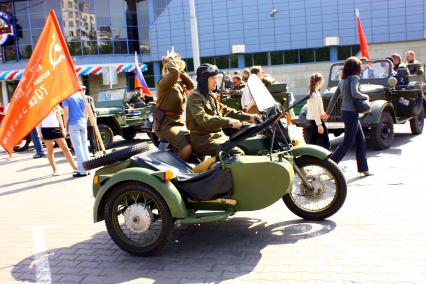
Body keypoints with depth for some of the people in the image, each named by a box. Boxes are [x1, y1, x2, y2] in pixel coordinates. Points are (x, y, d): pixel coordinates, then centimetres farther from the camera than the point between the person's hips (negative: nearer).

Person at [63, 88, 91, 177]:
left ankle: (82, 171, -2)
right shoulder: (81, 96, 10)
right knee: (84, 145, 11)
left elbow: (66, 113, -11)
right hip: (83, 123, 5)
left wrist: (66, 126, -3)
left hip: (73, 124, -5)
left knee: (78, 147, -3)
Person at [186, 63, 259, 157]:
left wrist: (248, 117, 6)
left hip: (218, 136, 9)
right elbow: (202, 119, -27)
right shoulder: (195, 97, -11)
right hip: (203, 140, -9)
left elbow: (226, 110, 18)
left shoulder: (211, 96, 17)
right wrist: (228, 122, -36)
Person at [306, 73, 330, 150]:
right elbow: (315, 111, -22)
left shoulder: (311, 93, 11)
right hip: (317, 120, -10)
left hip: (312, 119, 10)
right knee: (325, 142, -4)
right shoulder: (316, 94, -17)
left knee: (313, 140, 12)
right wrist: (319, 125, -23)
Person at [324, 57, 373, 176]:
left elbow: (334, 98, 16)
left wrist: (328, 113, 24)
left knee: (361, 140, 14)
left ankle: (363, 169, 20)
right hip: (351, 113, -9)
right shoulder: (354, 78, -12)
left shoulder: (342, 80, 12)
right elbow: (354, 93, -30)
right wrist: (366, 97, -10)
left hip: (344, 112, 9)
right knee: (347, 143, -1)